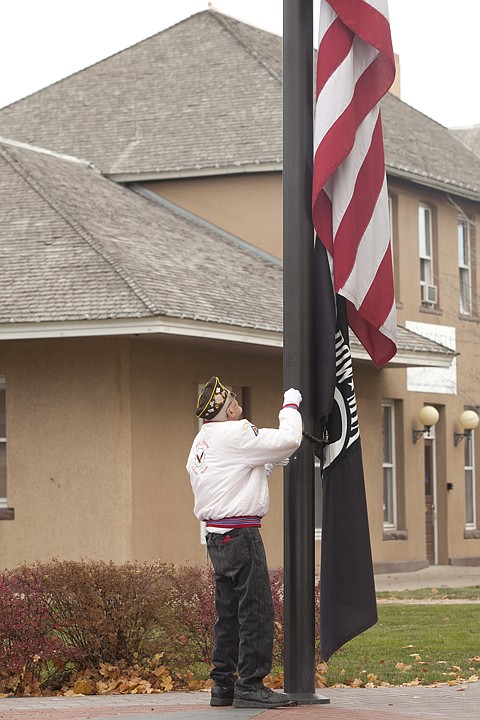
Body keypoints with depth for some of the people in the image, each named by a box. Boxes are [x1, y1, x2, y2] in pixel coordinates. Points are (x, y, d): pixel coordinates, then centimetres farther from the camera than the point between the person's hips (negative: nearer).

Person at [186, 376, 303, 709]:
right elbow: (288, 440, -14)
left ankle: (223, 684, 16)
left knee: (229, 612, 13)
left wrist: (274, 463, 20)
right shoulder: (235, 433, -12)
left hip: (217, 536, 10)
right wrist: (291, 406, 2)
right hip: (241, 534, -10)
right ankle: (250, 686, -6)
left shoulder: (202, 442, 18)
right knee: (256, 610, -6)